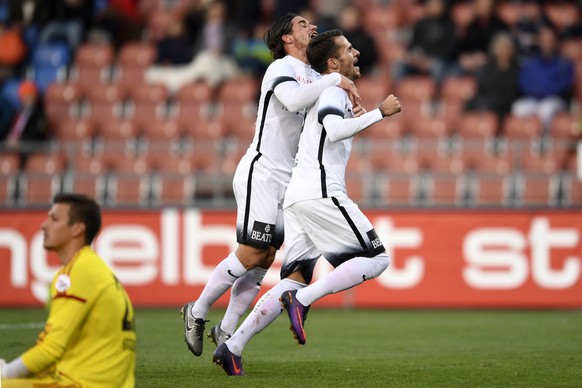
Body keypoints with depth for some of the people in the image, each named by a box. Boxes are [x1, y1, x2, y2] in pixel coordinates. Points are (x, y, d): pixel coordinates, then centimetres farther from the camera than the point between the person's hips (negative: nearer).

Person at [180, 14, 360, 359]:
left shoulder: (315, 78, 13)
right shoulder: (281, 69, -12)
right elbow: (292, 99, -33)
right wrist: (336, 80, -29)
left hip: (286, 180, 8)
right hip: (261, 172, -8)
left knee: (264, 261, 5)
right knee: (251, 256, -9)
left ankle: (226, 331, 13)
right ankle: (197, 313, 8)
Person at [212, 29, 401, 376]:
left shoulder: (332, 93, 27)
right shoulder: (333, 91, -4)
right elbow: (335, 131, -23)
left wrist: (353, 119, 26)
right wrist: (379, 113, -18)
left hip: (299, 195, 10)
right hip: (320, 192, -10)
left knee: (295, 280, 5)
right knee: (376, 259, -7)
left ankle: (232, 347, -4)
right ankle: (303, 301, -18)